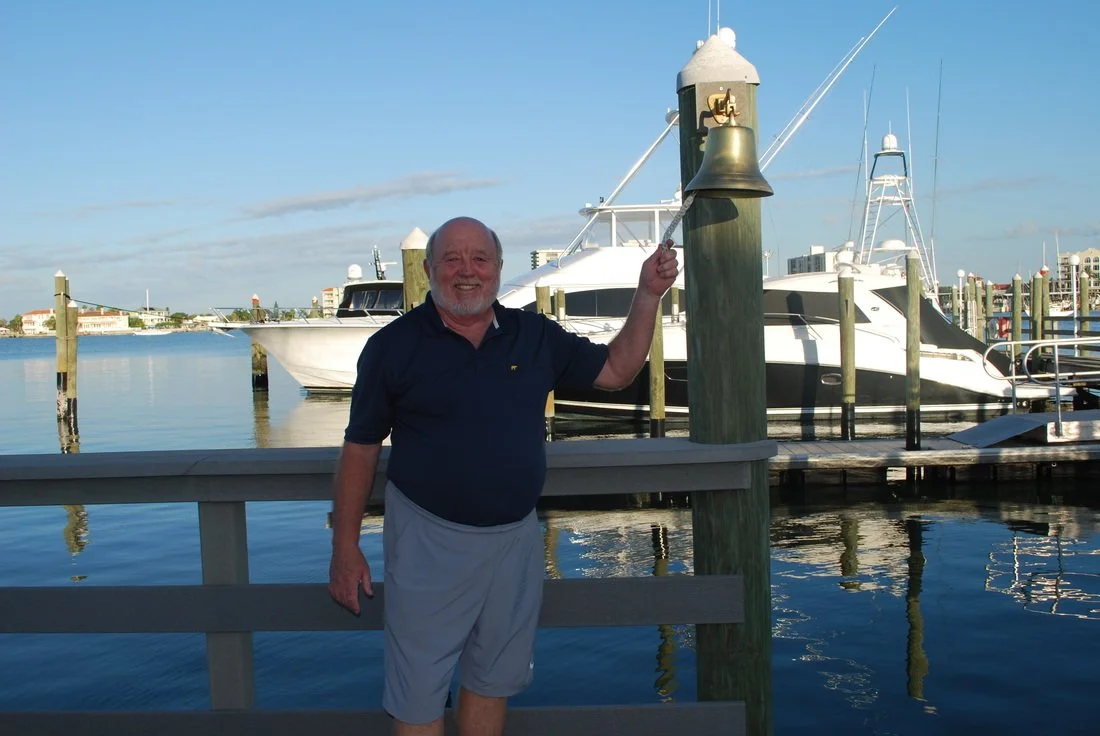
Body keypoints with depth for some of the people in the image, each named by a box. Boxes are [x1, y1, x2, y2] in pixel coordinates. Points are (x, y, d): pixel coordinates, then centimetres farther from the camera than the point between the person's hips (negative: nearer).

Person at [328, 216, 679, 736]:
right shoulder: (394, 345, -7)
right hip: (429, 541, -3)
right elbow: (361, 446, -3)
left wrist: (648, 295, -1)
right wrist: (345, 546, -4)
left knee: (493, 682, 18)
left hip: (517, 537, 4)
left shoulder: (535, 336, 3)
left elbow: (616, 370, 10)